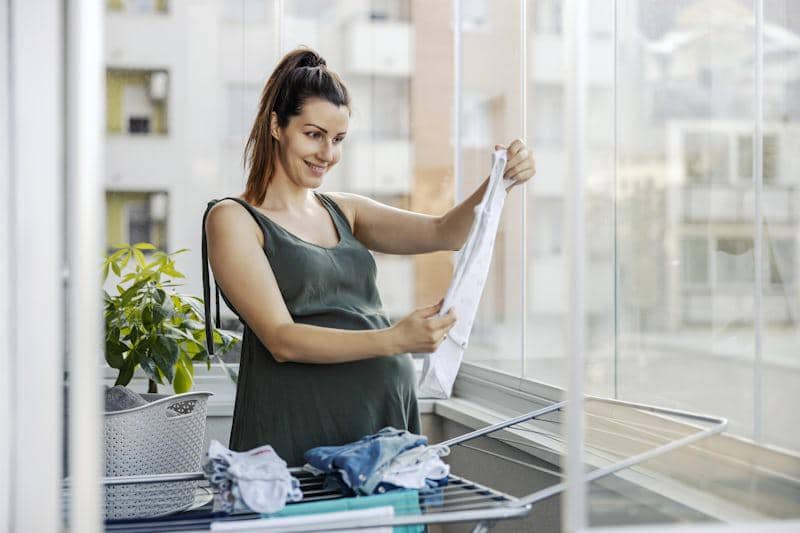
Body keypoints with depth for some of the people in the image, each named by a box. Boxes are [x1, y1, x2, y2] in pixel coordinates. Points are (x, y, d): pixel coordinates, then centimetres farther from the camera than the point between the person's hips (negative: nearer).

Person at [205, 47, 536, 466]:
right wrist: (393, 340, -25)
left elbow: (446, 234, 6)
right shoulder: (232, 219, -3)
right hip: (299, 427, -5)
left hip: (388, 416, 6)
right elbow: (281, 340, -14)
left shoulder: (344, 212, 16)